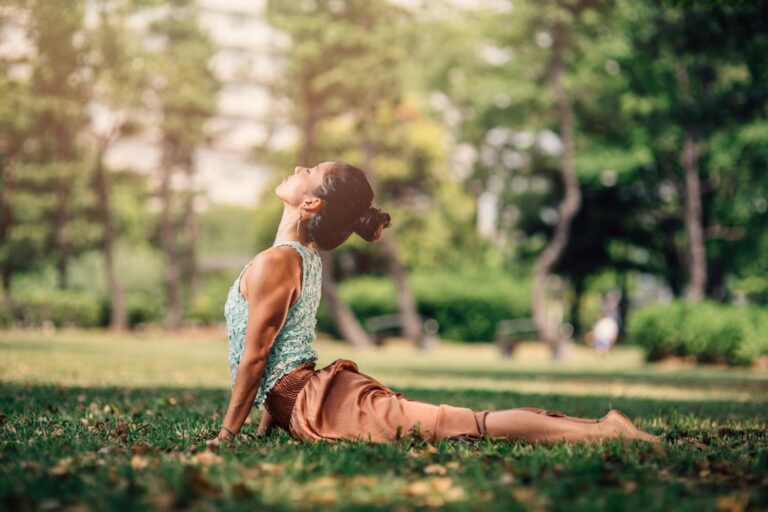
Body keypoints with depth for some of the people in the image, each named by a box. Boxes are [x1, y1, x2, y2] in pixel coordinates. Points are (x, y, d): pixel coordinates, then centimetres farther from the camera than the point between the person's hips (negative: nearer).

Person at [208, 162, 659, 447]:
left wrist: (227, 434, -6)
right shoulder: (308, 257, 20)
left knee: (456, 424, -18)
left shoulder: (273, 263, -10)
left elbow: (255, 356, -12)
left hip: (316, 403, -9)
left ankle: (606, 432, -23)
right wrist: (270, 421, 27)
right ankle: (600, 425, 5)